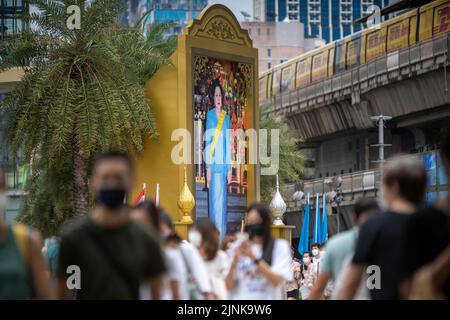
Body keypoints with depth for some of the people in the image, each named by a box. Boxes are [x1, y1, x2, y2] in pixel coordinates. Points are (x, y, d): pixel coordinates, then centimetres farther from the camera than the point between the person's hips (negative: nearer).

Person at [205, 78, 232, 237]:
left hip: (223, 164, 3)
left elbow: (228, 143, 12)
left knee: (222, 199, 5)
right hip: (213, 162, -3)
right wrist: (208, 167, -7)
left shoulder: (226, 117, 12)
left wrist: (229, 168, 7)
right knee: (214, 197, -4)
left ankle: (222, 234, 9)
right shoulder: (210, 115, 2)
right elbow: (207, 141, -2)